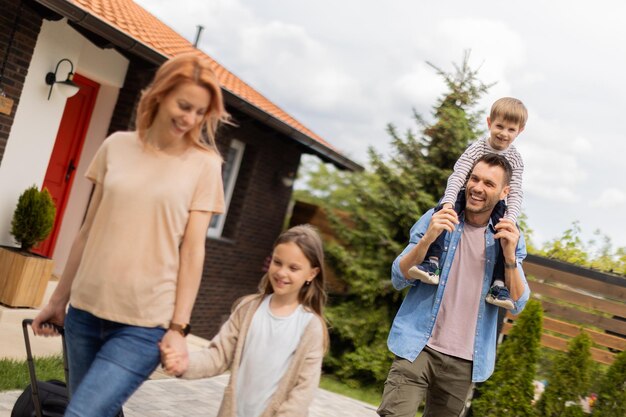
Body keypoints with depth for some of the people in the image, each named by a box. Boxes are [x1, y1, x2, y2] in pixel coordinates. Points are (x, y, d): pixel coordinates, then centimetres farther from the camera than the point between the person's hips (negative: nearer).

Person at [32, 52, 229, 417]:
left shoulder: (204, 164, -3)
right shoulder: (117, 146, 4)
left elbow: (193, 250, -5)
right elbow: (89, 230, 9)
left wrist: (178, 327, -9)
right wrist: (59, 298, 13)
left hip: (144, 324, -3)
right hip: (85, 310, 4)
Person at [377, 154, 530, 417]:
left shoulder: (509, 237, 4)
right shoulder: (436, 219, 1)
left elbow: (517, 304, -1)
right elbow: (399, 279, -5)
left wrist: (510, 257, -17)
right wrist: (427, 239, -20)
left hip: (465, 362, 2)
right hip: (417, 347, -2)